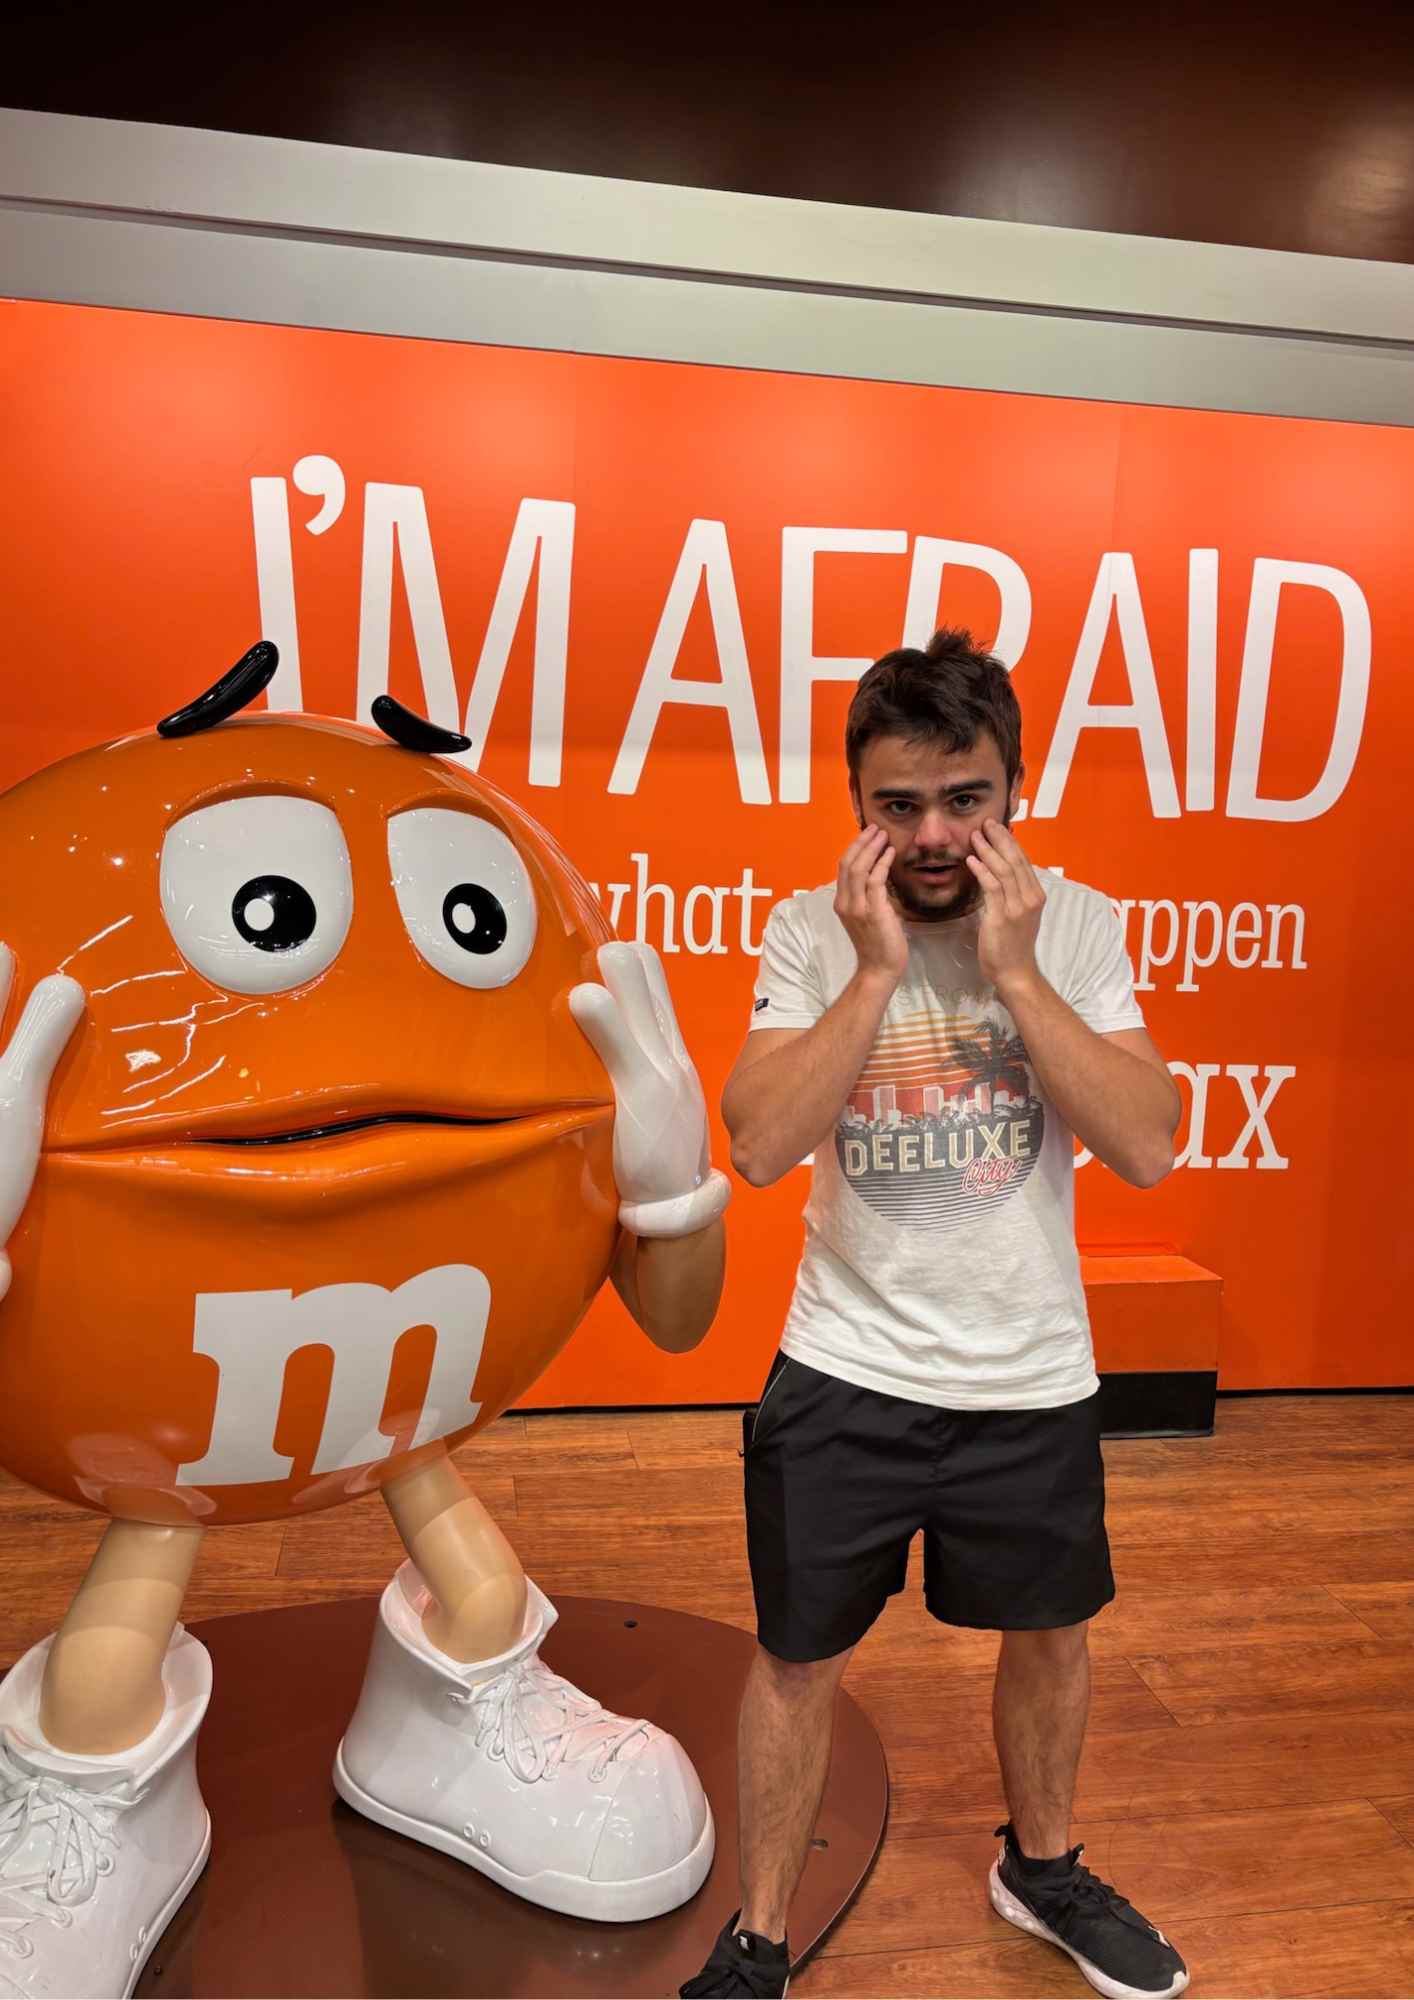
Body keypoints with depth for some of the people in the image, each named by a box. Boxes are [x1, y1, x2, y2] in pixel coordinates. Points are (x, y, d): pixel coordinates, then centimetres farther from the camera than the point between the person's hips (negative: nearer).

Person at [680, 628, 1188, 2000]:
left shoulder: (1075, 924, -7)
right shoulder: (811, 933, -10)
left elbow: (1147, 1150, -16)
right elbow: (759, 1147, -20)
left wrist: (1011, 967, -22)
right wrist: (877, 970, -25)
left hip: (1033, 1377, 2)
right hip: (843, 1375, -1)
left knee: (1049, 1630, 22)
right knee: (799, 1658, 12)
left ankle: (1040, 1866, 52)